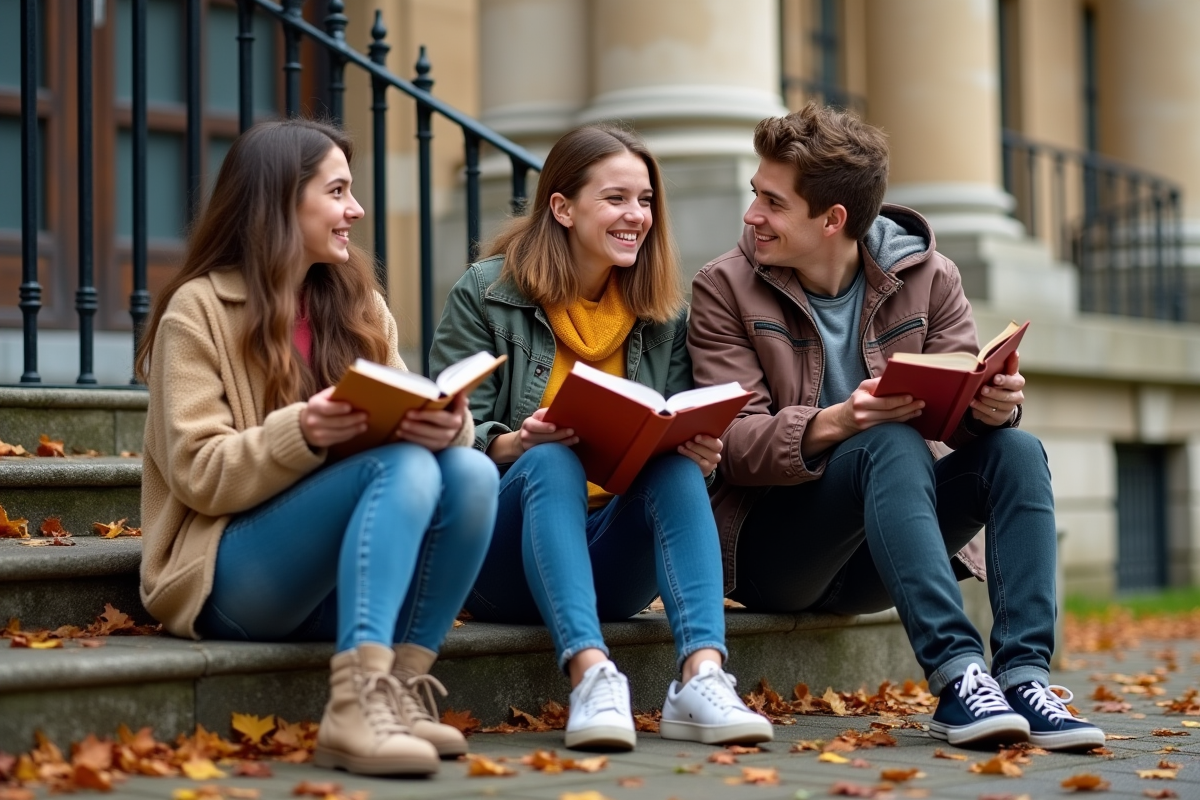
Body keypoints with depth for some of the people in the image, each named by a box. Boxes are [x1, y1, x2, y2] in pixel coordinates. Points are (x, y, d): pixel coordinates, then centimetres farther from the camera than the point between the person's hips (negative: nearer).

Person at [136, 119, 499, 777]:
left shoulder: (359, 306, 15)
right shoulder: (198, 311, -2)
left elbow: (406, 420, 4)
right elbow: (198, 475, -11)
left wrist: (447, 423, -20)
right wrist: (300, 435, -28)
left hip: (338, 577, 5)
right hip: (232, 578, -5)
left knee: (471, 472, -21)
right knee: (404, 468, -29)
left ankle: (406, 685, -26)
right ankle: (357, 700, -43)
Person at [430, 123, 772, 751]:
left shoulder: (663, 314, 11)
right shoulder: (484, 295, -1)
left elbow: (681, 439, 9)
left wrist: (701, 454, -15)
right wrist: (512, 445, -29)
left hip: (612, 567, 3)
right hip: (506, 565, -3)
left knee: (679, 470, -25)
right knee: (551, 462, -33)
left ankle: (703, 678, -44)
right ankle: (591, 676, -52)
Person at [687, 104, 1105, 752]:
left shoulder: (925, 276, 5)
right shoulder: (724, 287, -3)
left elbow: (961, 407, -4)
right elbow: (734, 442, -13)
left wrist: (992, 405, -28)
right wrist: (833, 424, -32)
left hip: (874, 565, 4)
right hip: (766, 546, -3)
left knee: (1015, 450, -21)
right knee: (892, 445, -31)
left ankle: (1023, 677, -34)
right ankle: (956, 675, -43)